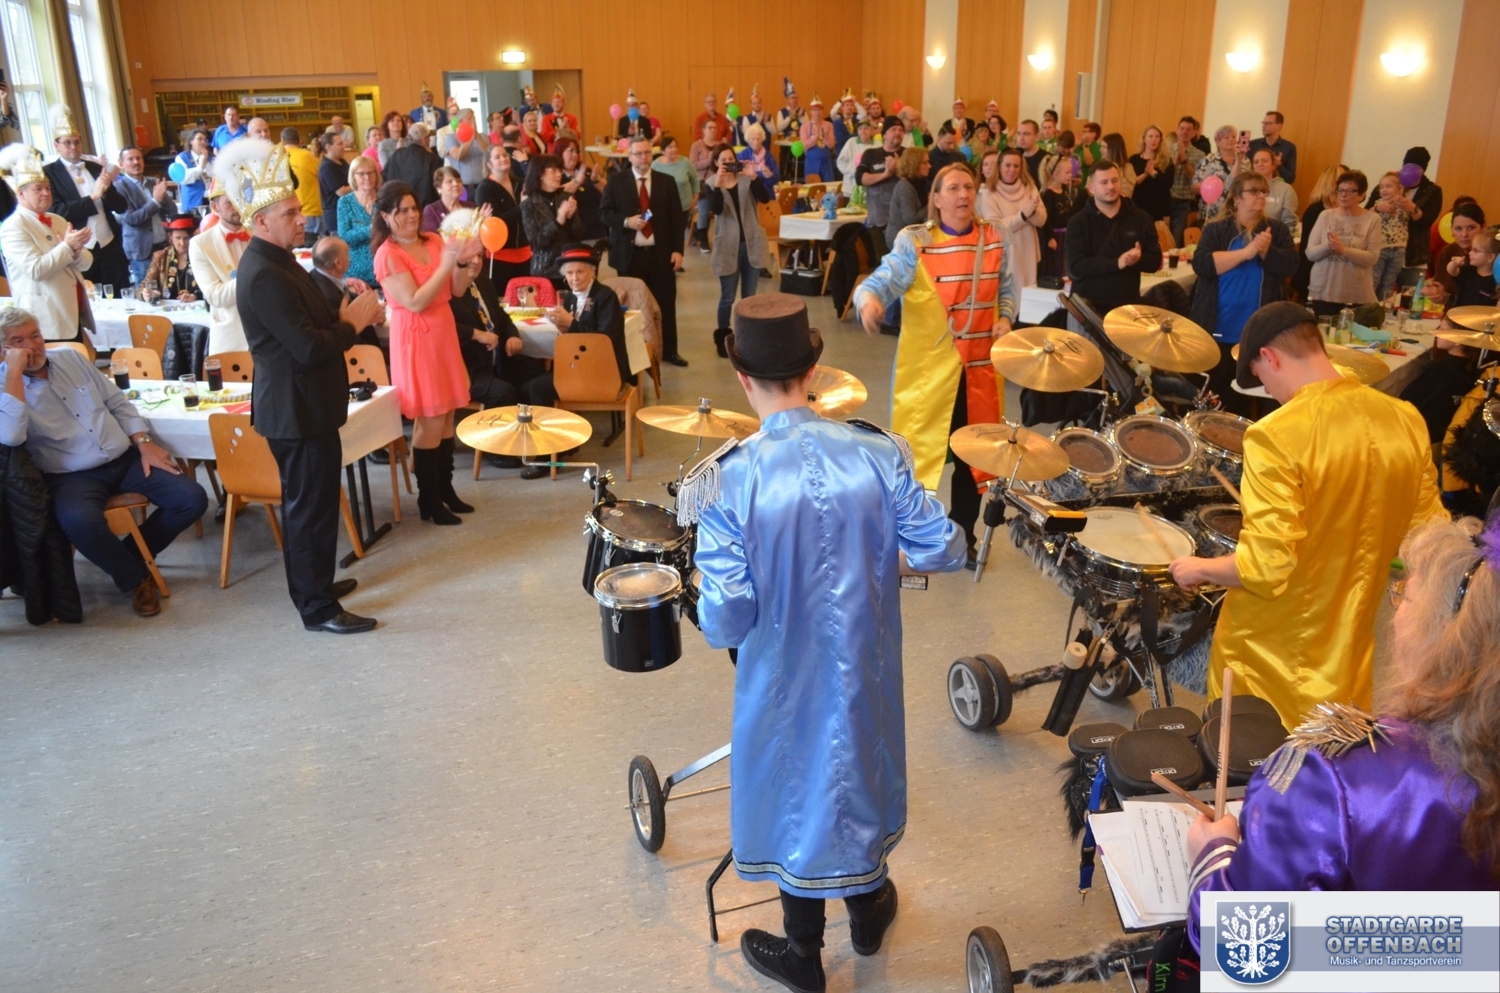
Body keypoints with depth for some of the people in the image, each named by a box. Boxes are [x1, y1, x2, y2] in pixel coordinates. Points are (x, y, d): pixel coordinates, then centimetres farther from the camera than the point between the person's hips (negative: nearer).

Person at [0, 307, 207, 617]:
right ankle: (134, 578, -8)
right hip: (72, 476, -5)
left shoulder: (70, 358, 11)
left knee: (193, 500, -12)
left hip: (125, 459, 5)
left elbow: (118, 403, 16)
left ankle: (132, 554, 13)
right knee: (80, 523, -39)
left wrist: (144, 443, 2)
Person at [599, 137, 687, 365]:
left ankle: (668, 351, 15)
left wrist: (677, 249, -3)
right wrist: (626, 221, -19)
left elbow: (677, 218, 6)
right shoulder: (616, 180, 2)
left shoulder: (666, 182, 6)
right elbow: (604, 212, 0)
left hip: (660, 253, 1)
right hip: (629, 254, -1)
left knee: (665, 303, 5)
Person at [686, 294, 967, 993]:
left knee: (796, 784, 19)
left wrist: (709, 602, -1)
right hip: (865, 666, 3)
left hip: (785, 676, -2)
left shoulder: (728, 481, -24)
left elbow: (725, 619, -24)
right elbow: (942, 552, -10)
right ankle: (868, 912, 51)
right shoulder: (876, 454, -16)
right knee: (859, 761, 27)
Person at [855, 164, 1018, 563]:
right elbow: (880, 281, -19)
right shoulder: (914, 243, -9)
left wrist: (1005, 319, -3)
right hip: (927, 368, -4)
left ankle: (962, 535, 32)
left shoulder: (994, 238, 4)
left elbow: (1006, 287, 16)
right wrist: (869, 300, -41)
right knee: (919, 453, 2)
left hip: (980, 368, 4)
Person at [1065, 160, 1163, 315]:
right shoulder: (1078, 222, -2)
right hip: (1088, 305, -2)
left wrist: (1138, 259, -18)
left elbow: (1155, 262, 4)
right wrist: (1117, 263, -22)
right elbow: (1076, 266, -13)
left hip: (1128, 304, 2)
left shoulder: (1140, 218, 6)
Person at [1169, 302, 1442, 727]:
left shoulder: (1277, 436, -25)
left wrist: (1198, 568, -9)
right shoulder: (1406, 420, -5)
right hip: (1357, 648, 6)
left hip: (1278, 654, -5)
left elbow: (1266, 567, -27)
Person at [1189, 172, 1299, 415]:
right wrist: (1245, 252, -18)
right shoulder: (1216, 229, 1)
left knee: (1249, 393, 4)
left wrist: (1266, 251, -19)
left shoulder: (1276, 229, 7)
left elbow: (1290, 266, -3)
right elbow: (1201, 264, -14)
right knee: (1214, 393, 7)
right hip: (1218, 329, -1)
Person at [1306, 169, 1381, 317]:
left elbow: (1372, 257, -8)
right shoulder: (1326, 215, 5)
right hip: (1323, 292, 2)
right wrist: (1327, 246, -20)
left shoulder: (1372, 219, 1)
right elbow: (1310, 253, 1)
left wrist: (1343, 250, -22)